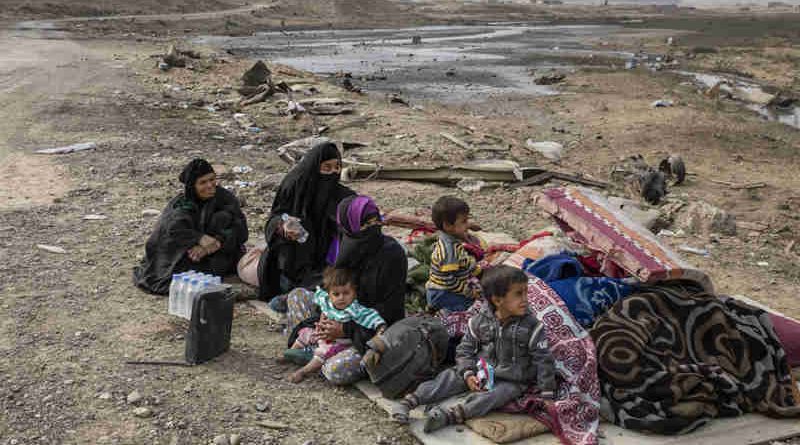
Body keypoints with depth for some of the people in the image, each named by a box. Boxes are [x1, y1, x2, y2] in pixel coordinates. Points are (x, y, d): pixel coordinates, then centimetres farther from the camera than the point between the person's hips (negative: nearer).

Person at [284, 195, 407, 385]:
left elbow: (389, 310, -21)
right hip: (348, 317, 8)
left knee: (335, 371, -30)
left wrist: (346, 329, -20)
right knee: (297, 295, 9)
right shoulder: (350, 246, -2)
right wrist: (323, 318, -8)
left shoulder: (391, 254, -23)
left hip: (377, 332, -8)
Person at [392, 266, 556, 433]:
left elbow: (543, 360, -8)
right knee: (450, 376, -16)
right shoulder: (480, 321, -6)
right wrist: (468, 374, -12)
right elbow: (465, 349, 4)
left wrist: (547, 395, -10)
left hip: (510, 382, -3)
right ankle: (409, 401, -21)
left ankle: (450, 415, -49)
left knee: (497, 394, -32)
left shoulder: (532, 327, -12)